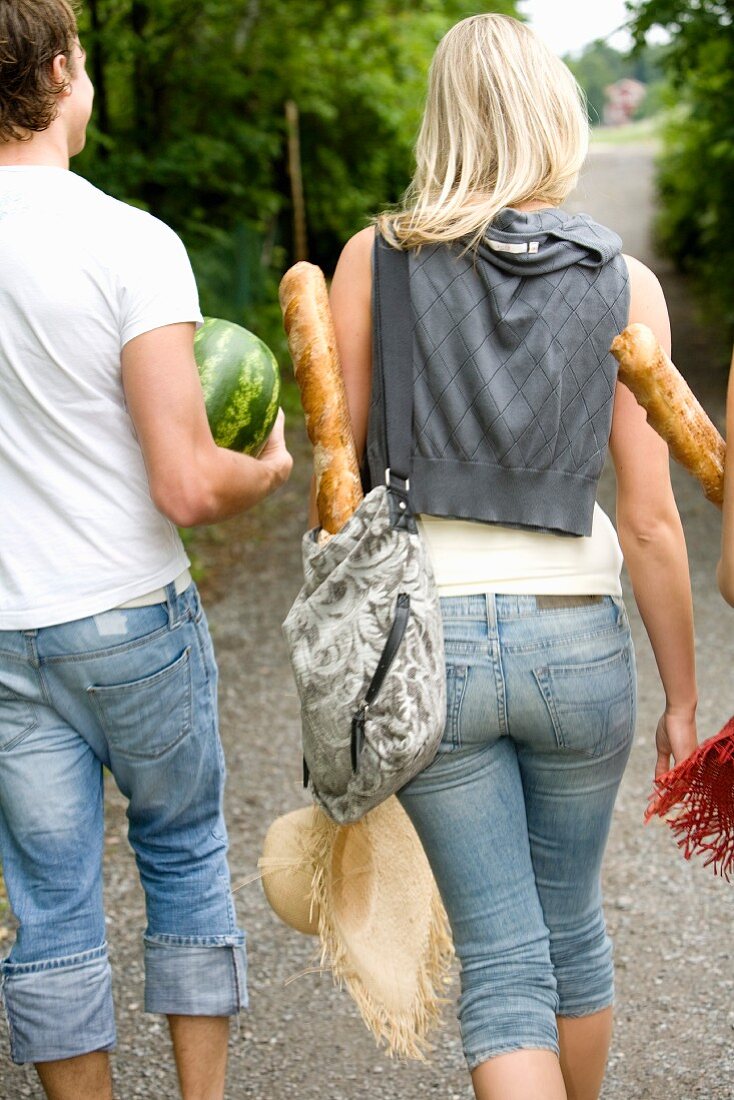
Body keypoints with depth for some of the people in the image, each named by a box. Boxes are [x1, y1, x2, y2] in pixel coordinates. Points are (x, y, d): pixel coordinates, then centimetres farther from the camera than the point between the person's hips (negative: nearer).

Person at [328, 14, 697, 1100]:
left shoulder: (376, 258, -4)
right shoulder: (625, 284, -4)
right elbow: (651, 521, -5)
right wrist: (682, 695, 6)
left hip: (426, 642, -1)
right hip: (579, 642, 1)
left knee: (502, 959, 7)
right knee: (570, 922, 24)